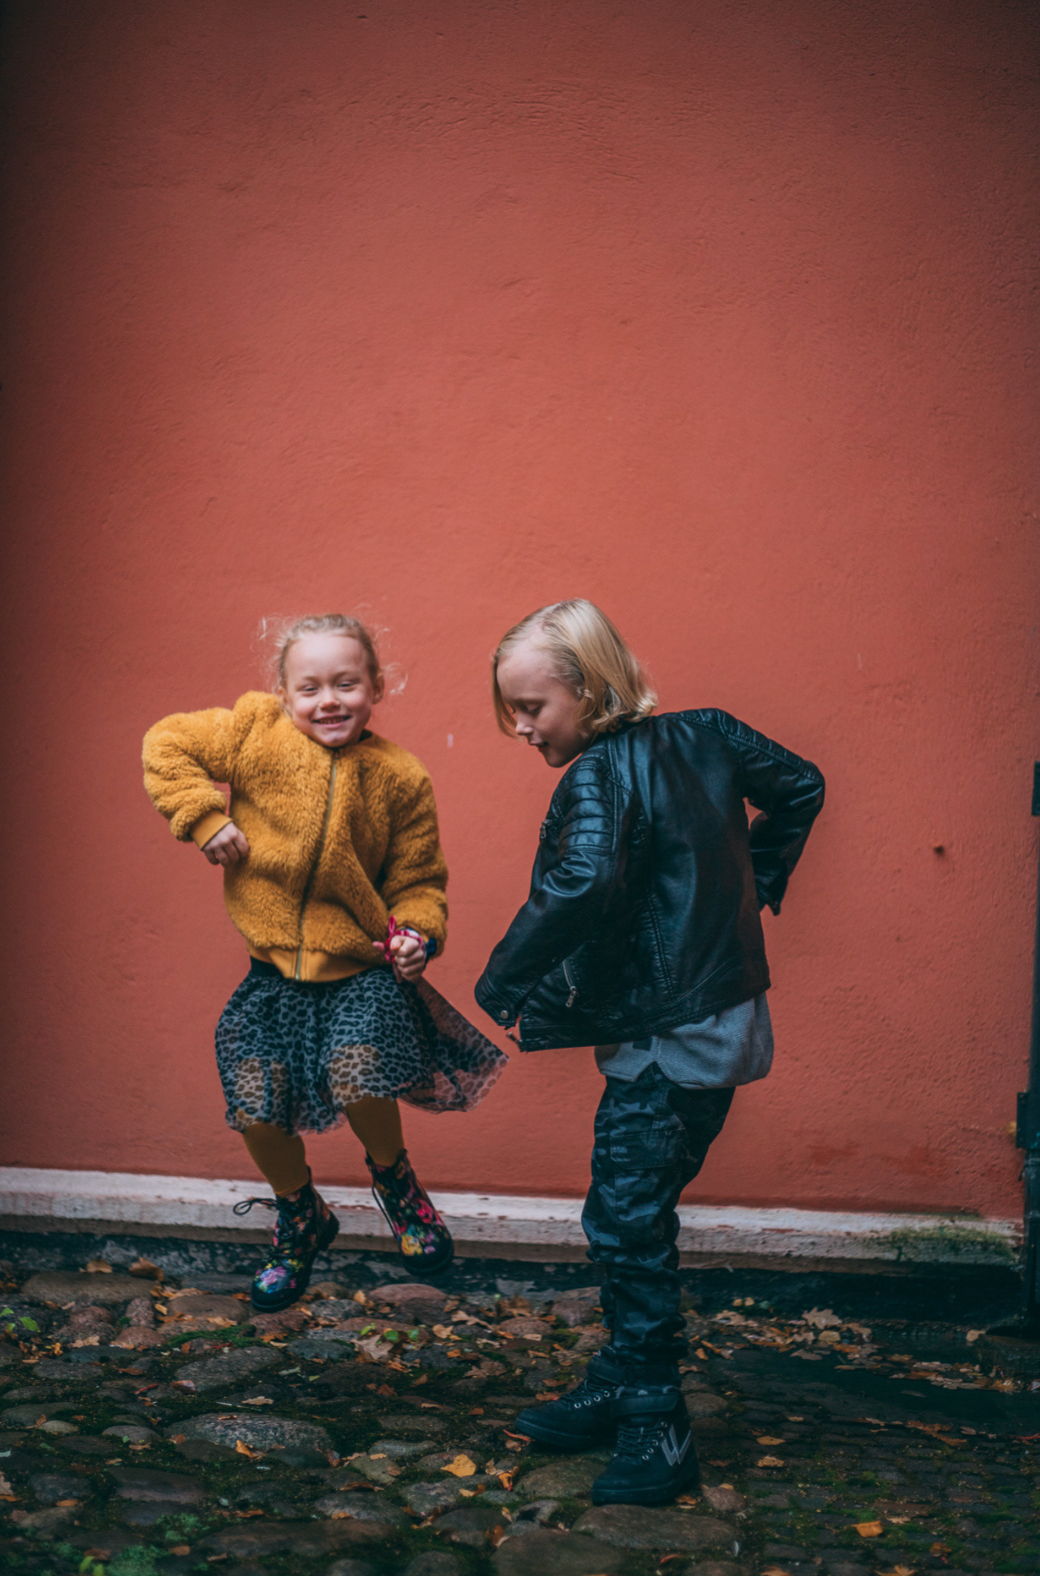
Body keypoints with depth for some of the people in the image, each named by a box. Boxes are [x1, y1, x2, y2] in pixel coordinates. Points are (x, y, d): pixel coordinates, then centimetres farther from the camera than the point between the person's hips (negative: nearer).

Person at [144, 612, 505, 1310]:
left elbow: (418, 879, 1)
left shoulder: (400, 779, -6)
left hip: (363, 968, -2)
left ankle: (393, 1174, 14)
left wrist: (419, 933, -18)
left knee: (360, 1079, -23)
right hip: (275, 969, 2)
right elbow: (167, 746, 1)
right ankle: (301, 1216, 29)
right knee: (255, 1105, -3)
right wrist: (204, 816, -11)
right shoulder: (255, 734, -6)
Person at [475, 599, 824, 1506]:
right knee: (636, 1213, 16)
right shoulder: (704, 736, 7)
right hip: (724, 1019, 9)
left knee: (627, 1222, -3)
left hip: (668, 1040, -9)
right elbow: (799, 787, 20)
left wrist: (505, 981, -24)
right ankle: (620, 1391, 25)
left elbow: (583, 883, -37)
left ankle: (657, 1431, 6)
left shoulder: (600, 777, -18)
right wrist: (752, 888, 25)